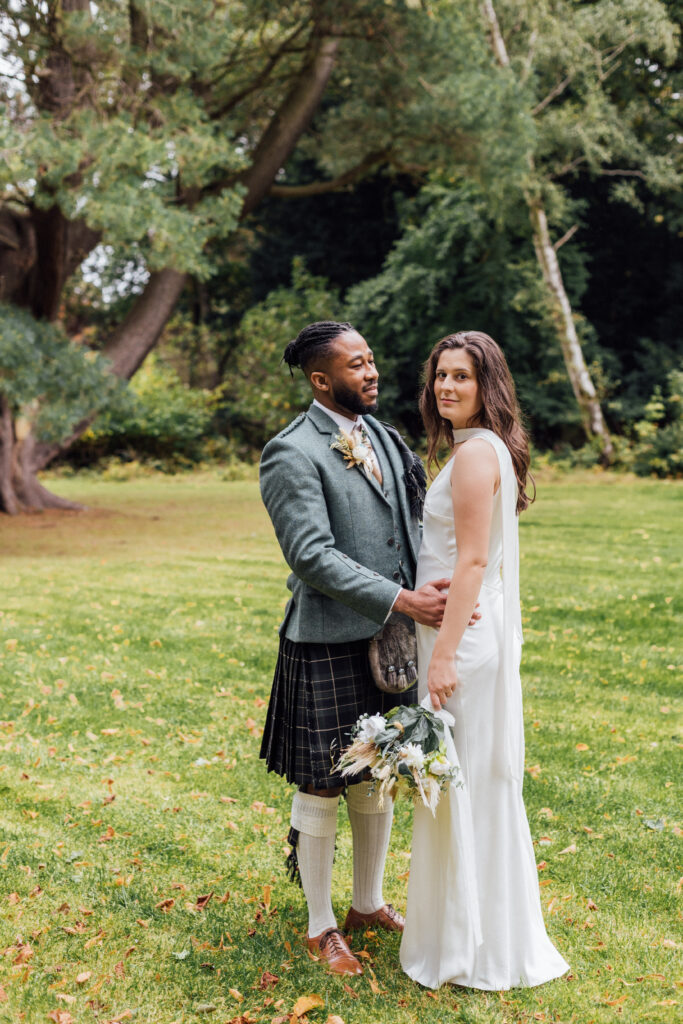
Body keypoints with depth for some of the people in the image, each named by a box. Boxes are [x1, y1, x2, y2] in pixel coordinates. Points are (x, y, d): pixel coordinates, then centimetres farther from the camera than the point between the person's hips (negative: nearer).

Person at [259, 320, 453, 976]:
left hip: (387, 639, 8)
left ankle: (368, 904, 38)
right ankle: (321, 929, 25)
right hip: (327, 647, -7)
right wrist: (402, 600, -24)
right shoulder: (291, 454, -15)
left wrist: (428, 591, 3)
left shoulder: (381, 436, 10)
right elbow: (312, 556, -21)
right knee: (321, 789, 6)